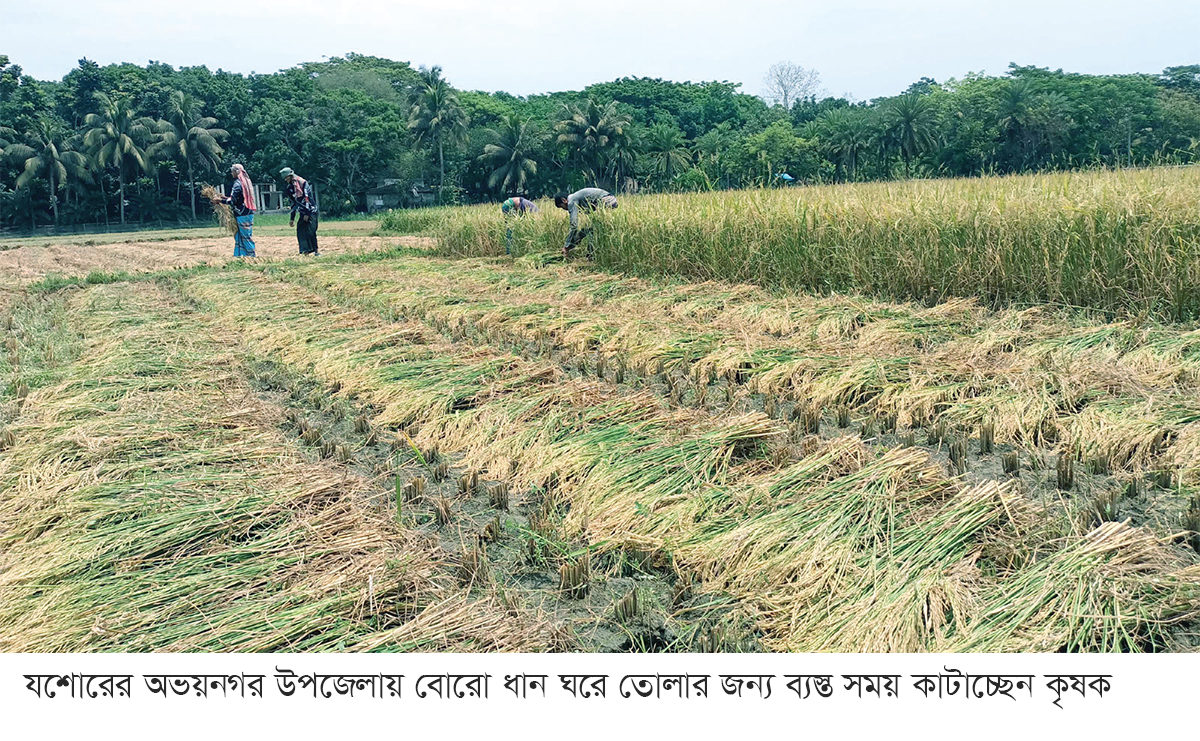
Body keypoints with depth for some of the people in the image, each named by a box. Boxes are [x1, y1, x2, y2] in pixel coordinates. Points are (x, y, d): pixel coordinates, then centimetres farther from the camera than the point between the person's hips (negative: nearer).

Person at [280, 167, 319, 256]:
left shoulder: (302, 183, -9)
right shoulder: (290, 187, 13)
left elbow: (308, 198, -15)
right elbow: (293, 203, 19)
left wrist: (307, 213, -19)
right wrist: (292, 218, 17)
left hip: (310, 211, -7)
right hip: (302, 212, 7)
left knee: (310, 231, -15)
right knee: (300, 231, -3)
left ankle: (316, 250, -10)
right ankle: (306, 251, 0)